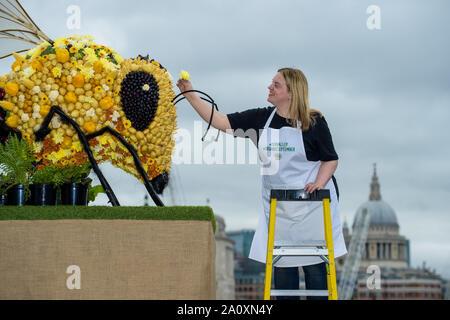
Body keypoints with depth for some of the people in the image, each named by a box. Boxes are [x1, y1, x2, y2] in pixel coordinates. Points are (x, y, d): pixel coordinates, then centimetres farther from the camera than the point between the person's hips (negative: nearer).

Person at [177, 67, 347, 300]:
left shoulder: (314, 121, -5)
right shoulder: (261, 119, 5)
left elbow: (330, 159, 0)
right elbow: (221, 122, 3)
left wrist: (319, 183, -17)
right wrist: (190, 96, -2)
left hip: (311, 204, -4)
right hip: (277, 206, 4)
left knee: (313, 263, -2)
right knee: (282, 263, 6)